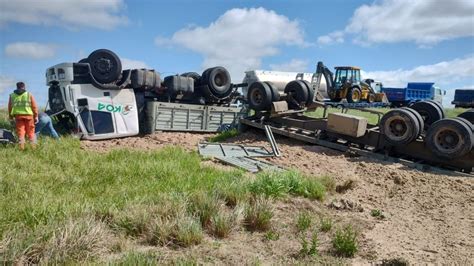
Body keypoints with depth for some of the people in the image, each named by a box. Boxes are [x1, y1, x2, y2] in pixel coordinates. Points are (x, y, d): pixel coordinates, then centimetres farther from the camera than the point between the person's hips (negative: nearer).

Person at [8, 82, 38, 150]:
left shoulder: (12, 95, 10)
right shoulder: (29, 95, 2)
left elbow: (10, 107, 11)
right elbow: (34, 106, -1)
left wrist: (11, 116, 18)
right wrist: (36, 116, 4)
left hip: (18, 116, 2)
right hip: (28, 115, -1)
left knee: (20, 132, 5)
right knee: (31, 132, 6)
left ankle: (21, 146, 0)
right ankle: (33, 146, 7)